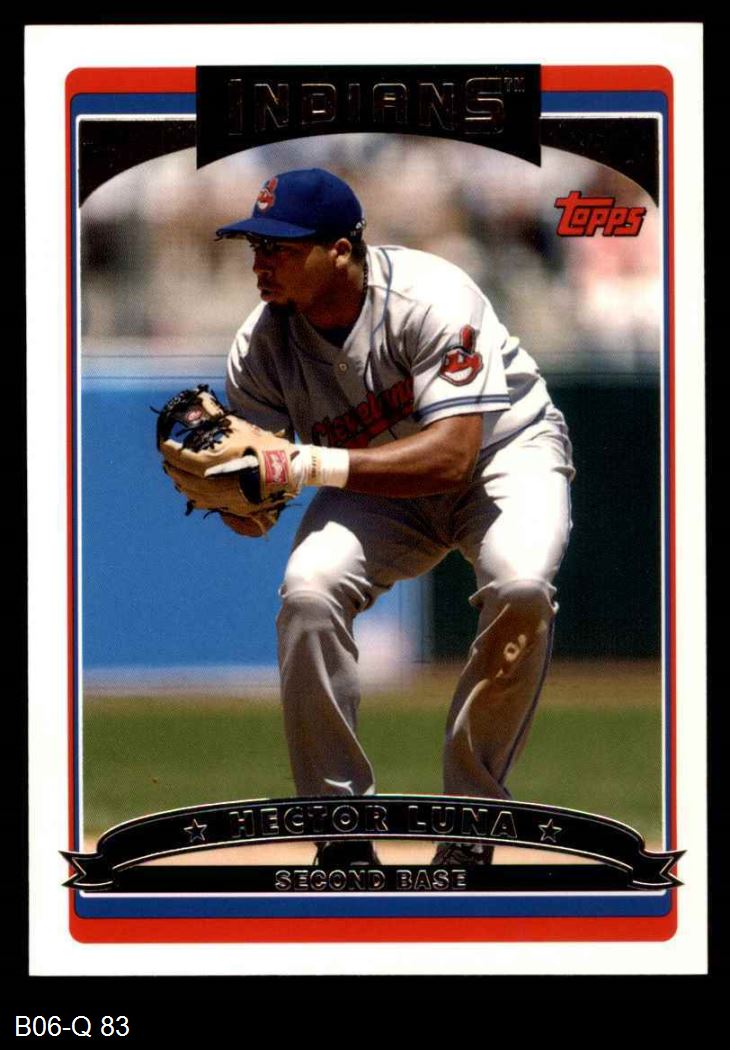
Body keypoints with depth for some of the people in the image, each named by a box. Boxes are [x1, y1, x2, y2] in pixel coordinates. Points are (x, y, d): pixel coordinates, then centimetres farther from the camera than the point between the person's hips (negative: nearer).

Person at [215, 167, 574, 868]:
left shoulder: (430, 299, -30)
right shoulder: (261, 342, -15)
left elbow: (450, 455, -38)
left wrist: (308, 463, -46)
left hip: (505, 450, -3)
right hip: (378, 488, 3)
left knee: (521, 587, -34)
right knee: (307, 593, -26)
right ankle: (342, 835, -15)